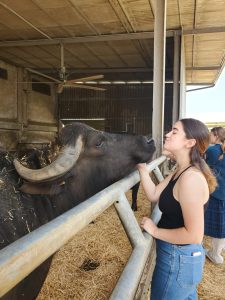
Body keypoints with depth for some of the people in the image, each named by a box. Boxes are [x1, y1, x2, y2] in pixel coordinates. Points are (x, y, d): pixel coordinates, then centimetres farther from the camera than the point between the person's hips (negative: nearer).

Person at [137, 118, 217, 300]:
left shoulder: (191, 178, -29)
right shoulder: (181, 172, 3)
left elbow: (194, 235, -30)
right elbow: (154, 195, -1)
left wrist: (155, 231, -19)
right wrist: (141, 166, -8)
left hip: (178, 259, -9)